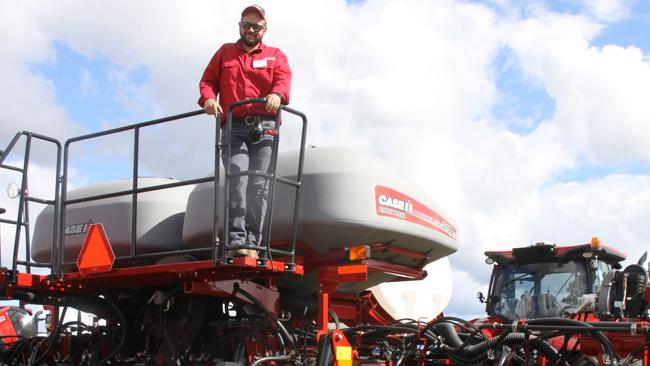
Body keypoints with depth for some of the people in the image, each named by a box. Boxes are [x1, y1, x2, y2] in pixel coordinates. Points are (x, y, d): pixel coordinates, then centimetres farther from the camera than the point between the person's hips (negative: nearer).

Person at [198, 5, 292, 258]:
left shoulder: (276, 55, 21)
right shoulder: (225, 52, 25)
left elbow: (284, 79, 2)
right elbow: (208, 79, 17)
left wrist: (277, 94, -22)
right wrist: (208, 98, -7)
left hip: (264, 126, 0)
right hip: (234, 127, 0)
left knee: (258, 184, -10)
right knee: (237, 177, -18)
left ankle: (251, 242, -13)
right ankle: (236, 240, -25)